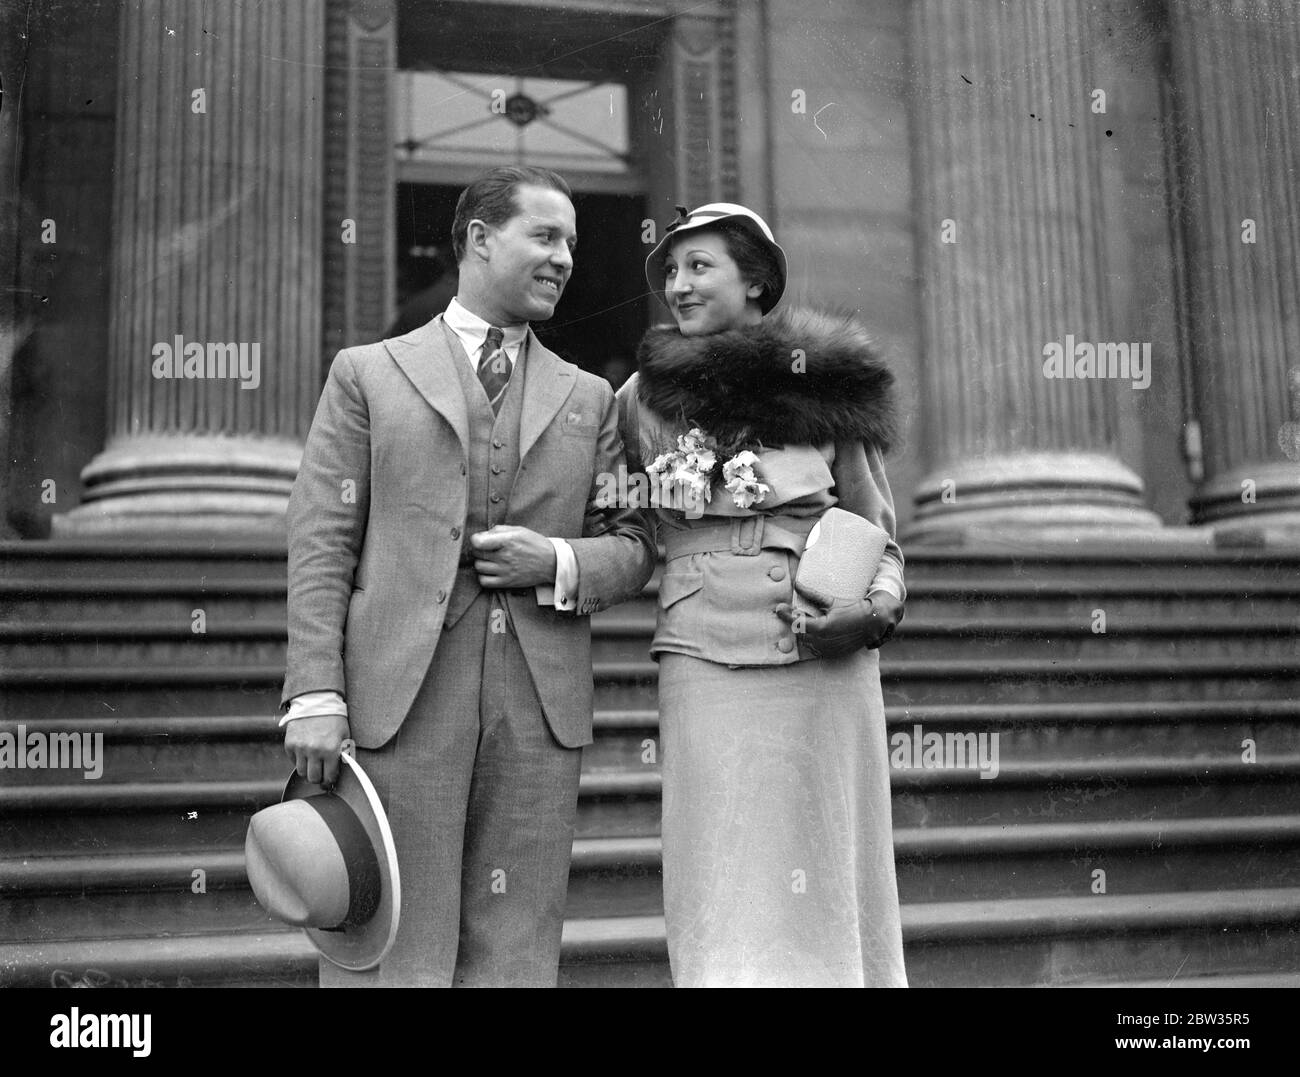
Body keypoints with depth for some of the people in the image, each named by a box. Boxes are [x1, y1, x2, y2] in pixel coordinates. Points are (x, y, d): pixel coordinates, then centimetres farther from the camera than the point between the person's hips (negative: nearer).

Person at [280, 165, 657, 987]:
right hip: (401, 697, -2)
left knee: (516, 951, 6)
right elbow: (321, 544, 2)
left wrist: (560, 565, -7)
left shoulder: (589, 399, 17)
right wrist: (314, 694, -7)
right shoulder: (368, 374, 10)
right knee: (392, 944, 1)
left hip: (541, 704, 3)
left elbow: (634, 547, 14)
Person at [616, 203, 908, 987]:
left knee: (821, 892, 3)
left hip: (823, 667, -1)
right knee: (727, 900, 1)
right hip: (703, 667, 1)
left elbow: (880, 540, 9)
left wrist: (874, 609, -9)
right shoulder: (647, 397, 8)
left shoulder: (826, 386, 4)